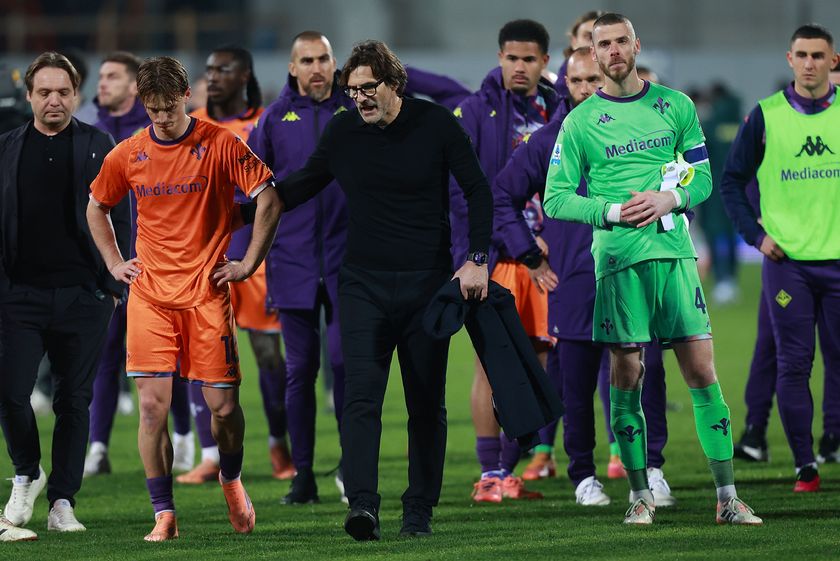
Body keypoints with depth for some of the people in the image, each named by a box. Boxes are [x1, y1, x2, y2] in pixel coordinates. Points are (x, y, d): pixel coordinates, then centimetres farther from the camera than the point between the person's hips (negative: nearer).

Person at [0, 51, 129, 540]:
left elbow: (119, 221, 4)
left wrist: (114, 286, -3)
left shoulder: (99, 147, 4)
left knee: (75, 400, 4)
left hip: (84, 296, 0)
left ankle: (62, 501, 12)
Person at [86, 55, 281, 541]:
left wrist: (249, 262, -4)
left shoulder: (220, 146, -5)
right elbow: (97, 208, 21)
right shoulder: (127, 156, 3)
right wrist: (114, 263, 12)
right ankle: (164, 515, -2)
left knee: (224, 405, -1)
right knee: (153, 405, -8)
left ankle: (232, 481, 30)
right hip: (150, 296, 2)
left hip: (207, 292, -2)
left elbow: (270, 198, -2)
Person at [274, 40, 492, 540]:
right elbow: (303, 186, 17)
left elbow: (478, 191, 0)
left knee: (427, 404, 5)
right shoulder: (343, 132, 3)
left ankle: (419, 511, 13)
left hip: (427, 283, -1)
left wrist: (477, 260, -9)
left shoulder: (437, 124, -5)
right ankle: (363, 505, -23)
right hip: (364, 285, 1)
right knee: (361, 396, -14)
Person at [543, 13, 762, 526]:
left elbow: (703, 178, 13)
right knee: (627, 376, 0)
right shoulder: (580, 123, 4)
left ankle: (728, 497, -1)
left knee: (702, 371, -3)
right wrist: (612, 211, -11)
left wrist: (670, 199, -8)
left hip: (674, 249, 1)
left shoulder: (675, 105, 10)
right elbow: (556, 198, 2)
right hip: (617, 258, -1)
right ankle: (641, 495, 10)